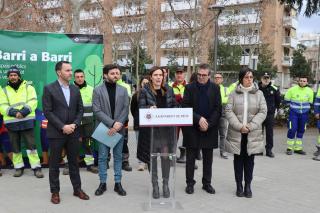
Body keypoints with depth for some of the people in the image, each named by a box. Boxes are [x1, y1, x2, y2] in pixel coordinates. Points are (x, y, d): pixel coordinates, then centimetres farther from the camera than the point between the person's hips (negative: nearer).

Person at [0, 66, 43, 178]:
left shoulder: (28, 87, 6)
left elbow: (33, 102, -5)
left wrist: (23, 112, -20)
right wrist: (14, 112, -18)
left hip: (27, 121, -2)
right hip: (11, 122, 2)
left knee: (31, 144, -5)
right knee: (15, 146, 9)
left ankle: (36, 167, 1)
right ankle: (19, 167, 22)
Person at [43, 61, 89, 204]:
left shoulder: (75, 89, 8)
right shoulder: (49, 89, -5)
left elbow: (80, 109, 9)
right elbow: (47, 111, -10)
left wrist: (74, 125, -7)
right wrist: (62, 127, -15)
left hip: (73, 132, 4)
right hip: (56, 132, -4)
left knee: (74, 162, 12)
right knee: (54, 163, 6)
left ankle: (77, 189, 23)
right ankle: (55, 192, 18)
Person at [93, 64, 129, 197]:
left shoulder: (123, 90, 7)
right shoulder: (97, 90, -2)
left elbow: (126, 109, 1)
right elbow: (97, 111, -9)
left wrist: (118, 124, -14)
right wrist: (112, 123, -17)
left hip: (119, 129, 2)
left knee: (118, 156, 8)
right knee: (102, 157, 5)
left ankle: (118, 183, 16)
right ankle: (102, 183, 16)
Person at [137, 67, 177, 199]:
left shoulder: (168, 90, 9)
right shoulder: (145, 91, 0)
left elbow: (174, 106, 12)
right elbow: (141, 107, -6)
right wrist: (149, 108, -26)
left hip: (166, 129, 2)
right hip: (150, 129, -2)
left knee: (166, 156, 1)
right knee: (152, 157, 5)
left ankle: (165, 184, 19)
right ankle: (155, 185, 20)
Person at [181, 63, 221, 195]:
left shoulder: (215, 88, 3)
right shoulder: (190, 88, 0)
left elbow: (218, 109, 0)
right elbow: (185, 107, -6)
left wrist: (209, 124, -11)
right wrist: (198, 119, -17)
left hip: (209, 129, 1)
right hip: (192, 129, -1)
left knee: (208, 158, 10)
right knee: (191, 157, 6)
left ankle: (207, 183, 23)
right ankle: (190, 183, 17)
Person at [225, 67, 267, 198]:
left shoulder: (259, 93, 5)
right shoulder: (234, 94, 2)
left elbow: (263, 112, -1)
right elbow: (228, 111, -4)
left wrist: (250, 126, -12)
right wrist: (239, 126, -14)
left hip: (253, 133, 1)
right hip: (236, 133, 0)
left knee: (249, 159, 6)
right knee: (238, 159, 7)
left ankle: (248, 185, 17)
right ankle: (239, 186, 17)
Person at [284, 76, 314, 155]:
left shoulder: (310, 91, 0)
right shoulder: (292, 89, -9)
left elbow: (310, 103, 13)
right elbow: (287, 100, 3)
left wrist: (305, 106, 5)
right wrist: (293, 105, 3)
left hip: (304, 114, 3)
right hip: (294, 113, -3)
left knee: (301, 130, 9)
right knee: (292, 129, -8)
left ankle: (298, 148, 20)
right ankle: (290, 148, 4)